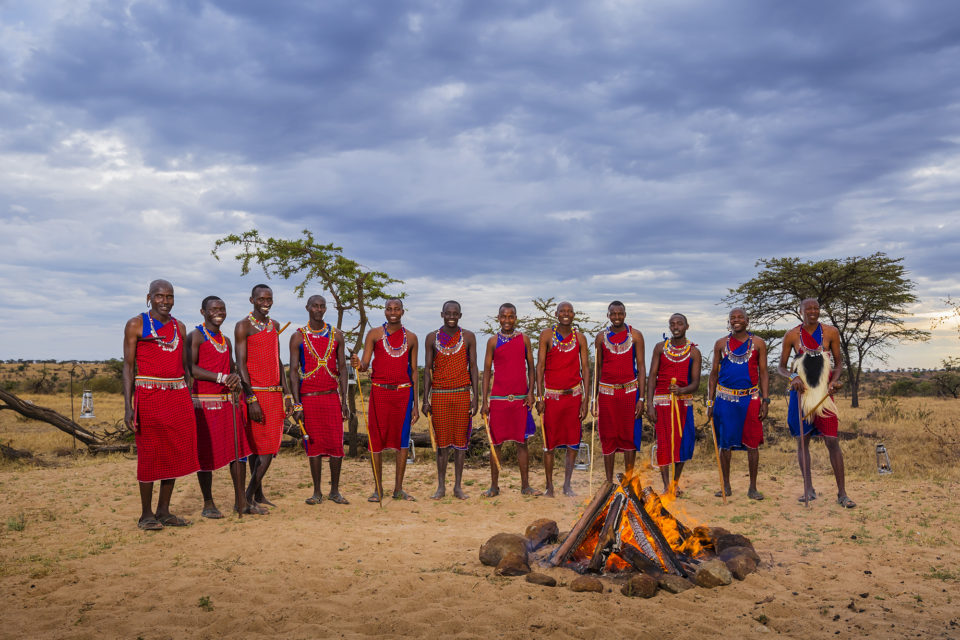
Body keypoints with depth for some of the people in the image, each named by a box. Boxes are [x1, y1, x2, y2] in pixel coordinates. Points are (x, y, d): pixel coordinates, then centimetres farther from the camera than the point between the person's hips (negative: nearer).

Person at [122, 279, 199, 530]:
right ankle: (146, 514, 12)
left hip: (178, 396, 5)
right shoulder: (136, 325, 1)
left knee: (175, 454, 5)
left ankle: (164, 511, 17)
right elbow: (128, 366, -2)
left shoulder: (179, 327, 14)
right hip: (149, 396, -5)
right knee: (149, 455, 0)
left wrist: (190, 400, 12)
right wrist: (128, 407, -10)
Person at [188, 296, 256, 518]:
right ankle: (208, 504, 9)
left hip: (228, 401, 7)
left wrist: (235, 379, 0)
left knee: (238, 450, 4)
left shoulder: (226, 341, 19)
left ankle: (240, 502, 11)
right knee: (206, 454, -2)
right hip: (204, 402, -7)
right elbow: (190, 368, -14)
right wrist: (221, 377, -20)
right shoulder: (195, 336, -3)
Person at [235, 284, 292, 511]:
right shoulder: (243, 326, -5)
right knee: (262, 446, -7)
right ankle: (251, 494, 2)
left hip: (275, 393, 7)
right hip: (255, 393, -6)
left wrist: (286, 393, 13)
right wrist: (251, 399, -17)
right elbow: (241, 363, -11)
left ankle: (256, 494, 14)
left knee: (270, 445, 6)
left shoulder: (274, 326, 16)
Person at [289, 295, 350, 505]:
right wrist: (297, 404, -6)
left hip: (332, 397, 1)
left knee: (336, 444, -1)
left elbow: (342, 368, 10)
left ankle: (335, 491, 11)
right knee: (314, 445, 3)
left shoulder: (336, 335, 9)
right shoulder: (298, 337, 3)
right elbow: (293, 371, 2)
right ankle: (317, 492, 13)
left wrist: (344, 400, 2)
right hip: (309, 398, -1)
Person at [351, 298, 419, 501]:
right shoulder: (374, 334, 4)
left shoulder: (410, 338, 10)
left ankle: (398, 488, 11)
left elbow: (413, 371, 11)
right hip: (380, 391, -2)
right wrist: (358, 364, -28)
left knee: (403, 438, 1)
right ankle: (377, 489, 10)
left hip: (403, 392, 2)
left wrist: (415, 404, 8)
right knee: (377, 438, 0)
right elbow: (365, 365, -2)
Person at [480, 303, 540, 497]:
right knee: (496, 443, 4)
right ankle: (494, 486, 12)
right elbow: (487, 370, 5)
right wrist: (484, 401, 0)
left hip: (520, 398, 1)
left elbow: (530, 367, 9)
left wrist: (530, 392, -2)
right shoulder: (493, 341, 4)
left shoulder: (524, 339, 6)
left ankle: (525, 486, 12)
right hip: (498, 399, -1)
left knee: (522, 442, 5)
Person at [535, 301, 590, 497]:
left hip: (574, 394, 2)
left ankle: (567, 484, 17)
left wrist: (585, 399, -2)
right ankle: (549, 486, 13)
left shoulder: (579, 338, 4)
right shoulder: (547, 335, -1)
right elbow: (540, 366, -2)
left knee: (573, 442, 3)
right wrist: (540, 397, -8)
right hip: (552, 395, -2)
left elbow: (585, 368, 4)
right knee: (549, 443, 2)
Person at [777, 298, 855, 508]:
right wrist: (793, 377, -14)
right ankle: (808, 489, 15)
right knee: (803, 440, 6)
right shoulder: (792, 335, 2)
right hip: (801, 391, 1)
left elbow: (838, 362, 10)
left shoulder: (831, 332, 3)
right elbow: (781, 367, 6)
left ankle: (842, 493, 1)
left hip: (824, 394, 0)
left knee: (832, 441, -5)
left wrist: (835, 380, -9)